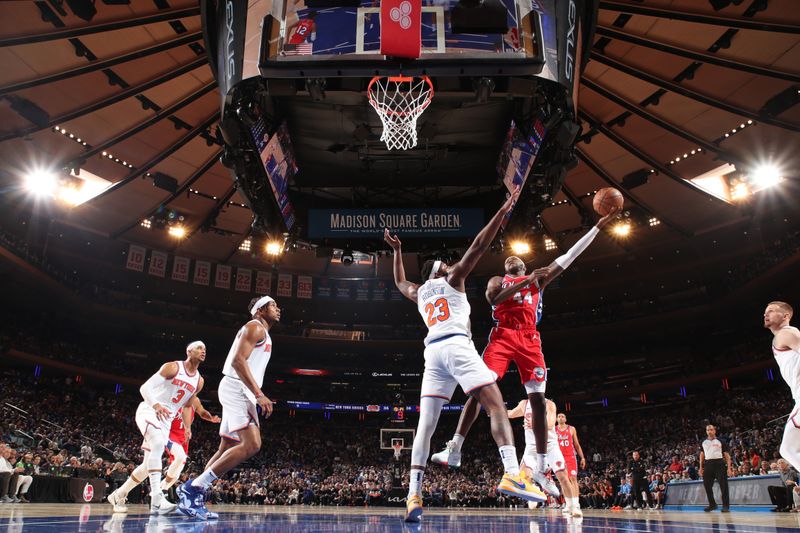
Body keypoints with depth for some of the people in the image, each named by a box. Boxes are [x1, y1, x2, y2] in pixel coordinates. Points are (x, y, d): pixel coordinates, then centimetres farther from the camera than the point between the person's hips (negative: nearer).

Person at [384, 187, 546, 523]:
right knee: (495, 405, -9)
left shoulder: (417, 292, 27)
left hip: (431, 353, 5)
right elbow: (478, 247, 5)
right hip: (456, 345, -5)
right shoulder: (452, 279, 14)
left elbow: (399, 281, 50)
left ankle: (414, 495, -9)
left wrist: (396, 250, 56)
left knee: (425, 425, 1)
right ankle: (512, 475, -28)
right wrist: (503, 212, 6)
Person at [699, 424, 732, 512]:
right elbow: (702, 455, 18)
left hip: (719, 463, -4)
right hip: (708, 464, 4)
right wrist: (701, 468, 10)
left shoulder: (721, 442, 6)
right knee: (707, 485, 5)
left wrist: (729, 468, -8)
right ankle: (712, 504, 18)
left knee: (723, 486, -7)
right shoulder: (704, 442, 16)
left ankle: (726, 506, 0)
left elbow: (727, 455, 2)